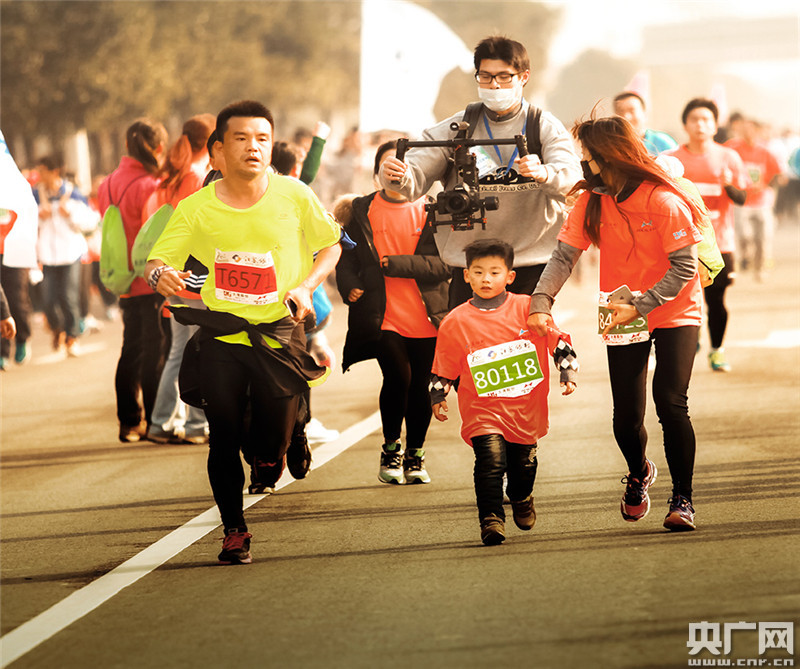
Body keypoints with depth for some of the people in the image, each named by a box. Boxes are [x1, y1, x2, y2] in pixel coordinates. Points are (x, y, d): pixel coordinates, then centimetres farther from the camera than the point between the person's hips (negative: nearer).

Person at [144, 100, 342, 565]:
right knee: (224, 440, -2)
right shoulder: (196, 209, -5)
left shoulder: (295, 197, -4)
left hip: (279, 335, 0)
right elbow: (156, 260, -4)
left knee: (272, 447, -1)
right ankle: (234, 531, 17)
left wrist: (306, 286, -7)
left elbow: (331, 245, 10)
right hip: (220, 338, 0)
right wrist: (160, 275, -29)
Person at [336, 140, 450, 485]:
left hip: (426, 320, 1)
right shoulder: (362, 211, 8)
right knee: (398, 376, -16)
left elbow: (445, 264, -5)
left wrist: (396, 264, -13)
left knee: (421, 387, 4)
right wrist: (350, 286, -9)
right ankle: (391, 448, 6)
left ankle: (415, 455, 24)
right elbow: (346, 258, 11)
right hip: (382, 318, -1)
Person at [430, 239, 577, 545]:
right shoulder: (455, 322, -3)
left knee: (524, 463, 16)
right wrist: (437, 399, 4)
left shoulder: (527, 309, -3)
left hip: (526, 408, 2)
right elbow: (443, 369, 7)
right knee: (491, 461, -19)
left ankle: (522, 498, 47)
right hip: (482, 412, -2)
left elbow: (558, 342, 5)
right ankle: (491, 519, -10)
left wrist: (568, 375, -2)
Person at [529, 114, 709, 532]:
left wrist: (639, 306, -25)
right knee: (626, 418, 0)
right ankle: (639, 474, 35)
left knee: (669, 401, -20)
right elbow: (564, 255, -9)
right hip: (621, 316, 4)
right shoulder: (590, 201, -3)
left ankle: (682, 498, -4)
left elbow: (684, 268, -19)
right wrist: (541, 302, -24)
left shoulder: (663, 201, -18)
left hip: (675, 314, -4)